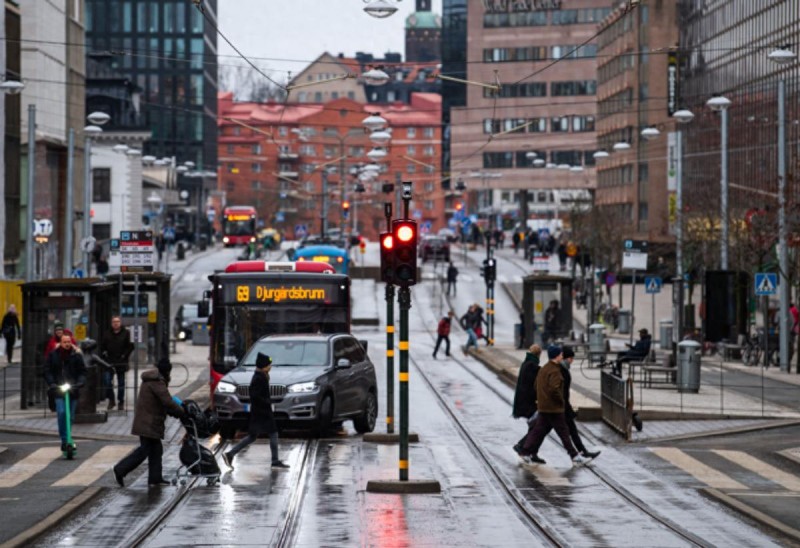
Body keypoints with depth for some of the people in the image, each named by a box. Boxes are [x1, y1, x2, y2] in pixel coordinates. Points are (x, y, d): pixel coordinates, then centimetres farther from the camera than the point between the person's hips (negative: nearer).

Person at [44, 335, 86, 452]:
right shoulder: (53, 355, 4)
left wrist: (80, 383, -11)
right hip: (58, 390, -2)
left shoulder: (76, 356, 6)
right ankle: (64, 440, -15)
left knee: (70, 416, 6)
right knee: (61, 413, -19)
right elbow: (47, 371, 4)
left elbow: (82, 372, 7)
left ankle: (68, 438, 20)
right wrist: (52, 384, -10)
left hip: (73, 390, 2)